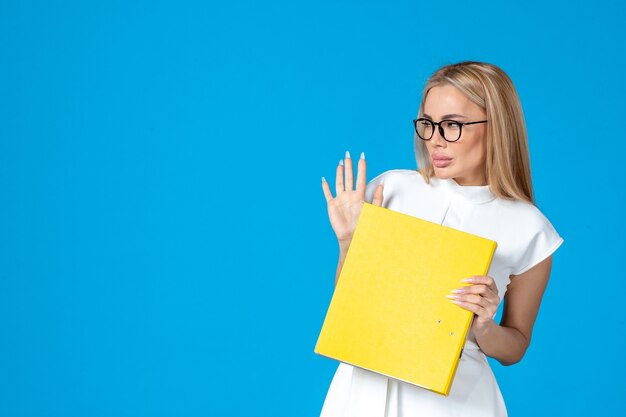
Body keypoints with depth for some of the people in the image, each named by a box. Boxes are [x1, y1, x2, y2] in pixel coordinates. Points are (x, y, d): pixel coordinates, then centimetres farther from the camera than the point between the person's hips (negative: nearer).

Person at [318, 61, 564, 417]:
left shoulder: (529, 231, -7)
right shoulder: (392, 188, -4)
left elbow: (514, 350, 4)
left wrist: (483, 327, -14)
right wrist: (349, 241, -10)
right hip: (368, 383, 2)